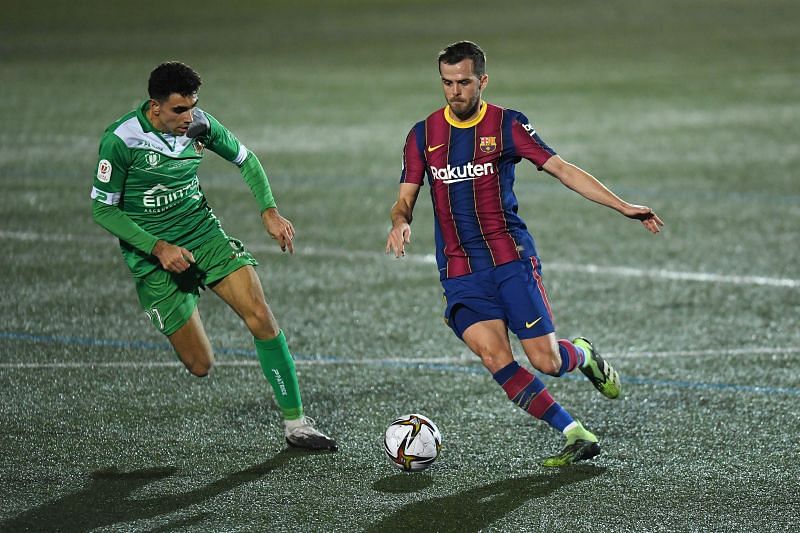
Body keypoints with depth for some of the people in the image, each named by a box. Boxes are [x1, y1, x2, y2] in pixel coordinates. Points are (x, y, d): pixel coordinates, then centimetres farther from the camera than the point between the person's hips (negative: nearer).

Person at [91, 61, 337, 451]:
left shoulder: (198, 124, -6)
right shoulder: (120, 140, -19)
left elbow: (245, 160, 12)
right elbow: (102, 209, -12)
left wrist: (270, 212, -2)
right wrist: (158, 248, -20)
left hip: (204, 232, 4)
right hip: (154, 255, -4)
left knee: (260, 317, -15)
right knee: (201, 366, -5)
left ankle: (295, 423, -3)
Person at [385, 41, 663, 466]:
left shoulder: (506, 125, 1)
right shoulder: (423, 135, 8)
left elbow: (561, 169, -1)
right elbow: (405, 199, 9)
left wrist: (622, 206, -8)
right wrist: (400, 222, -16)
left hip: (510, 258, -2)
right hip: (459, 272, 2)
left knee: (545, 362, -9)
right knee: (493, 356, -19)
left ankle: (582, 354, 29)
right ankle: (577, 436, -10)